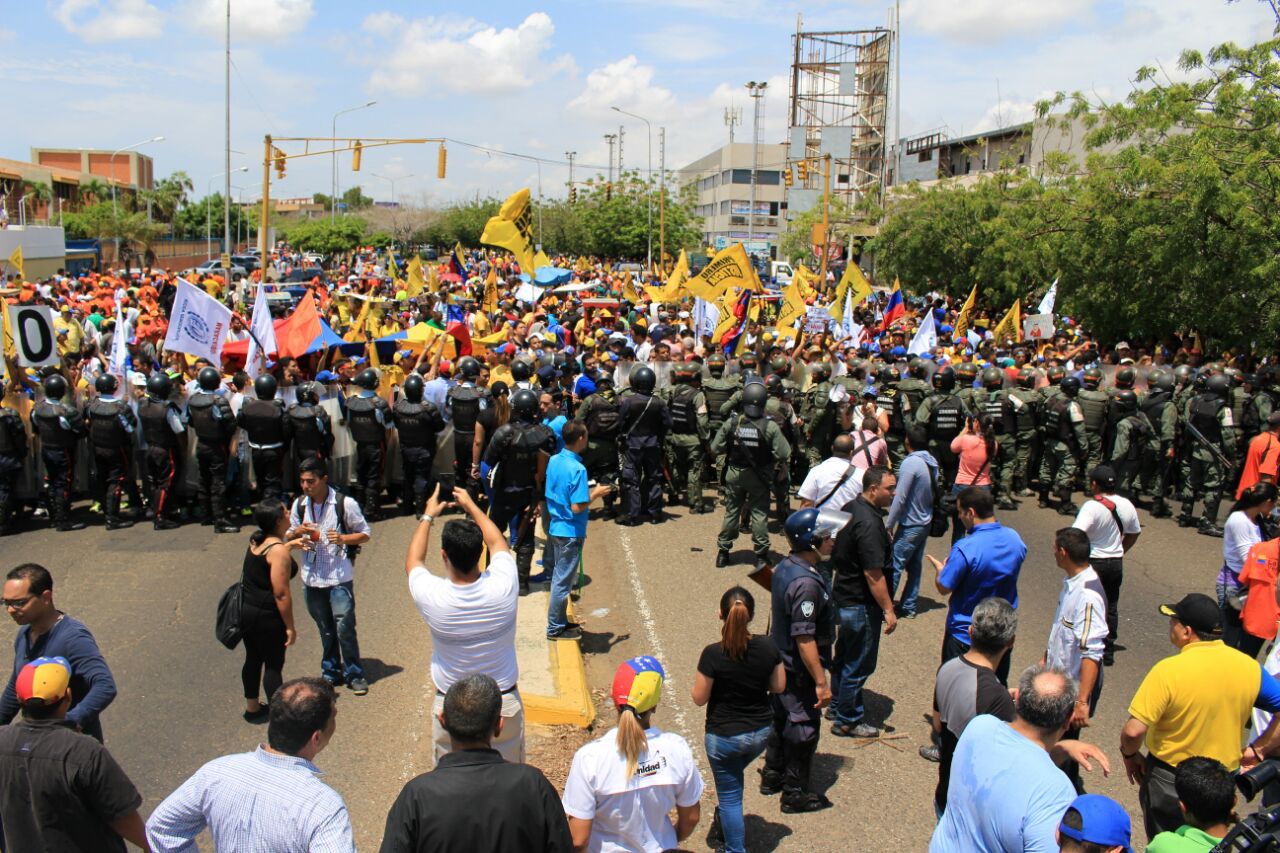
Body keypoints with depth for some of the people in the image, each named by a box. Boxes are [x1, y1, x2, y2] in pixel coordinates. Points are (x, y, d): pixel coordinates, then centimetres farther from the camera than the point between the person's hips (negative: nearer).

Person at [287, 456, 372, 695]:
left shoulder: (345, 503, -12)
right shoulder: (299, 504, 1)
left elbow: (365, 534, -4)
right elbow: (288, 537, 12)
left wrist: (343, 538, -22)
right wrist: (297, 532, -11)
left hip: (339, 577, -4)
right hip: (311, 576, 4)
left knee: (344, 627, -3)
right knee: (325, 629, 15)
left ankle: (354, 674, 12)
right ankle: (330, 672, 29)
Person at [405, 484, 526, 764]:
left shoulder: (433, 597, -22)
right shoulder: (503, 588, -19)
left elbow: (413, 560, 3)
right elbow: (498, 542, 4)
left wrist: (428, 516, 14)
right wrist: (471, 505, 16)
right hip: (504, 704, 1)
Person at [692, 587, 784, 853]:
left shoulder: (713, 654, -25)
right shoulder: (768, 647, -15)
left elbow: (699, 699, -15)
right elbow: (779, 686, -1)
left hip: (723, 736, -5)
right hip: (761, 732, 5)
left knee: (730, 796, 14)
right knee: (733, 774, 33)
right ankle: (724, 824, 51)